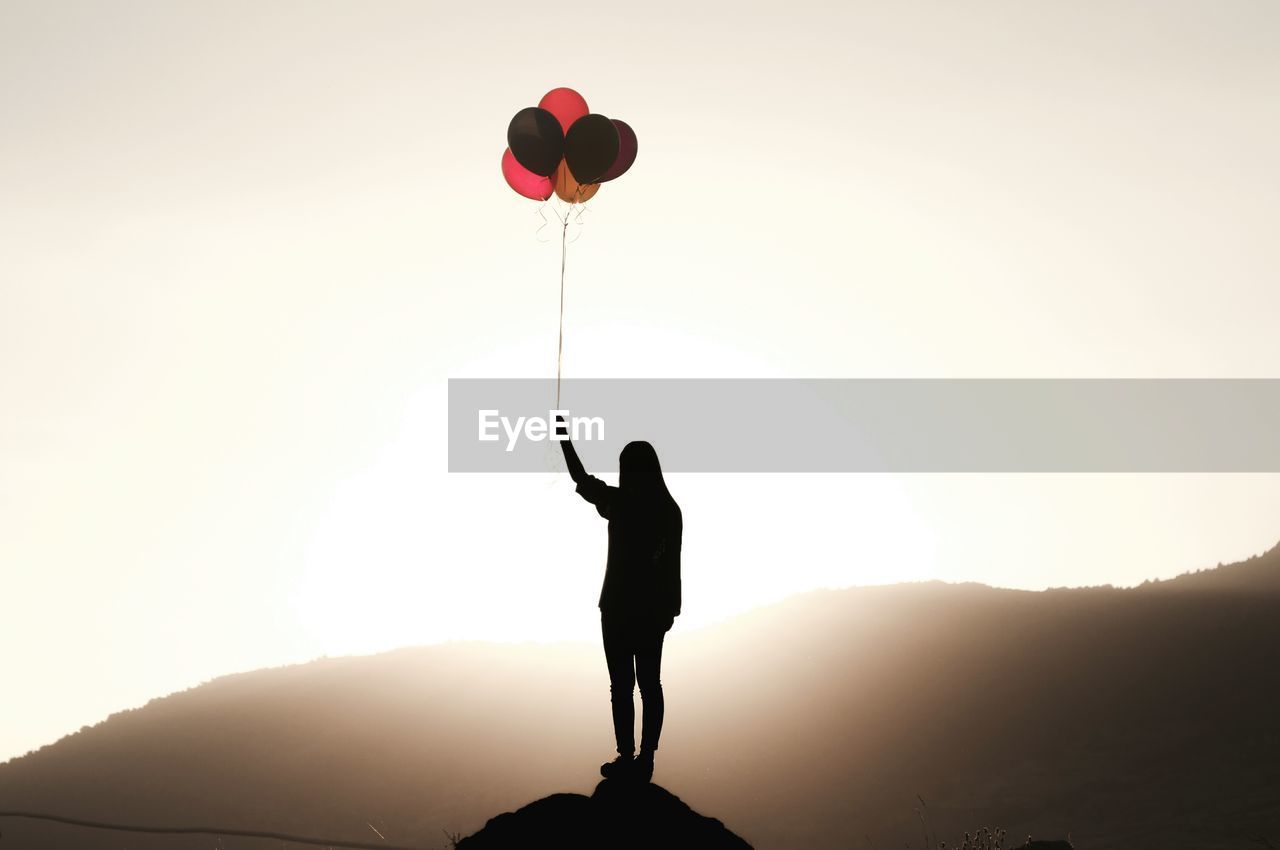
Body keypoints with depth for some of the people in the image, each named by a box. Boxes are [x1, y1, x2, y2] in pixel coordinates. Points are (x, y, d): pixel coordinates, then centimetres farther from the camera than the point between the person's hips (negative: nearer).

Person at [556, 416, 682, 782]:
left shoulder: (618, 502, -13)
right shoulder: (669, 509, 1)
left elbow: (580, 479, 2)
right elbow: (672, 564, 5)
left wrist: (563, 436, 15)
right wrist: (671, 608, 15)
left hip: (619, 607, -5)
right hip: (654, 607, 5)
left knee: (622, 686, 2)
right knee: (650, 684, 9)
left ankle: (627, 761, 6)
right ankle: (645, 761, 14)